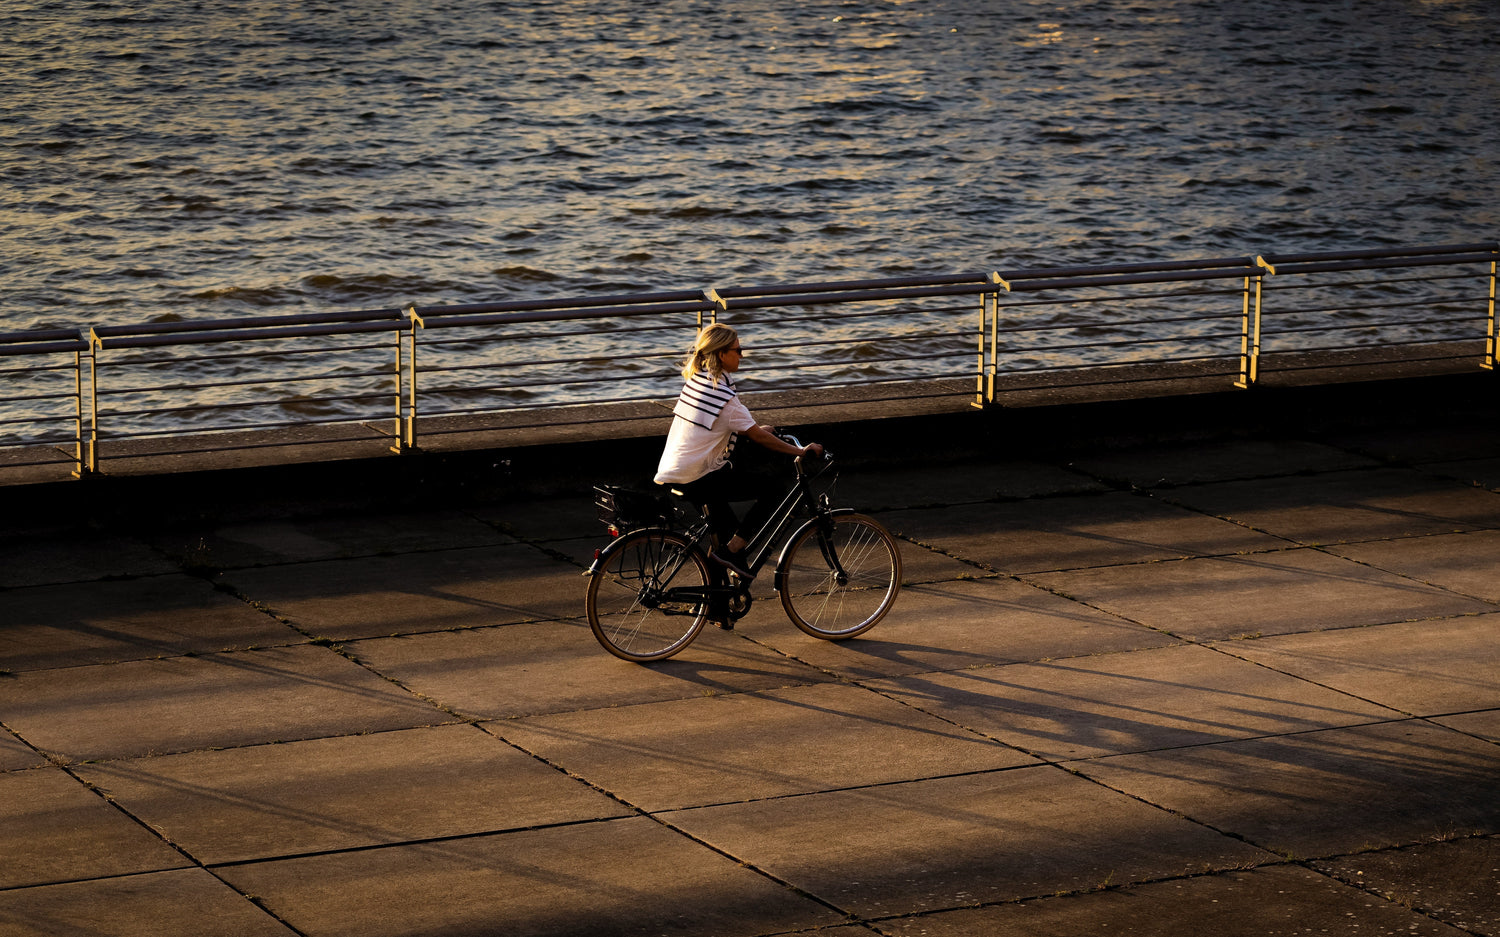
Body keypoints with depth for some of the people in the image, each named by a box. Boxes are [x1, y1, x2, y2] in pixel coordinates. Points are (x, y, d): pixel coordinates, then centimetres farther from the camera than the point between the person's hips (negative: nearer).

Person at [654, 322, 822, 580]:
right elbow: (759, 437, -13)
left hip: (668, 475, 9)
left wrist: (756, 428, 29)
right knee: (771, 489, -5)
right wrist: (801, 451, -6)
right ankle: (731, 549, -2)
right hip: (694, 482, -9)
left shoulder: (695, 380, 10)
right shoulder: (724, 396, -16)